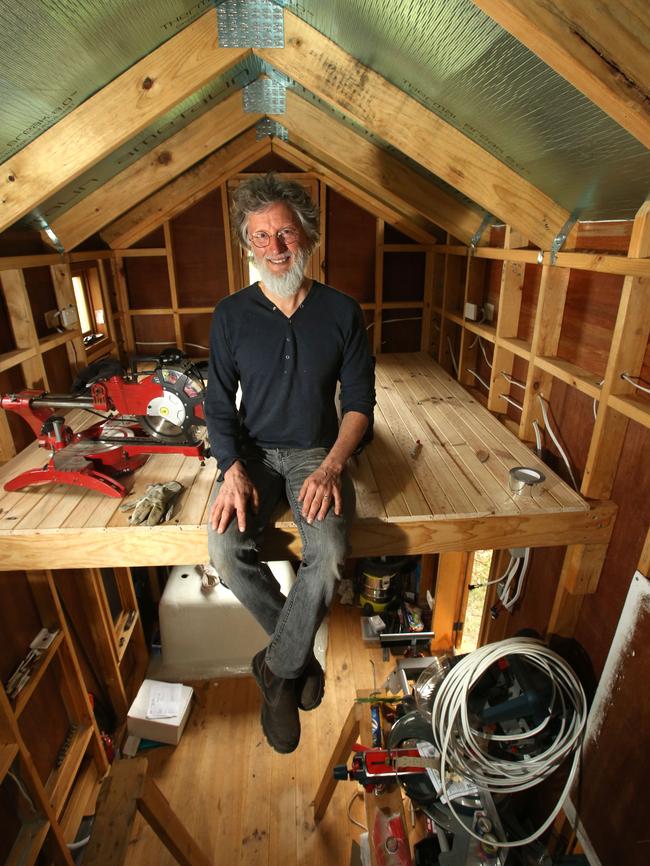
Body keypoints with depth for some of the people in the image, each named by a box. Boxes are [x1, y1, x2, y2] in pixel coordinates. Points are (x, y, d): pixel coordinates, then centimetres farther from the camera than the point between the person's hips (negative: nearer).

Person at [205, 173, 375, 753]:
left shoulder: (341, 312, 0)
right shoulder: (231, 315, 3)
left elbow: (360, 401, -1)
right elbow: (219, 404, 2)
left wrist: (331, 466, -17)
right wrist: (233, 468, -15)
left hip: (317, 451, -1)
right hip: (252, 450, 2)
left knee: (330, 555, -27)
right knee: (225, 549, -24)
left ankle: (278, 671, 2)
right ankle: (299, 652, 5)